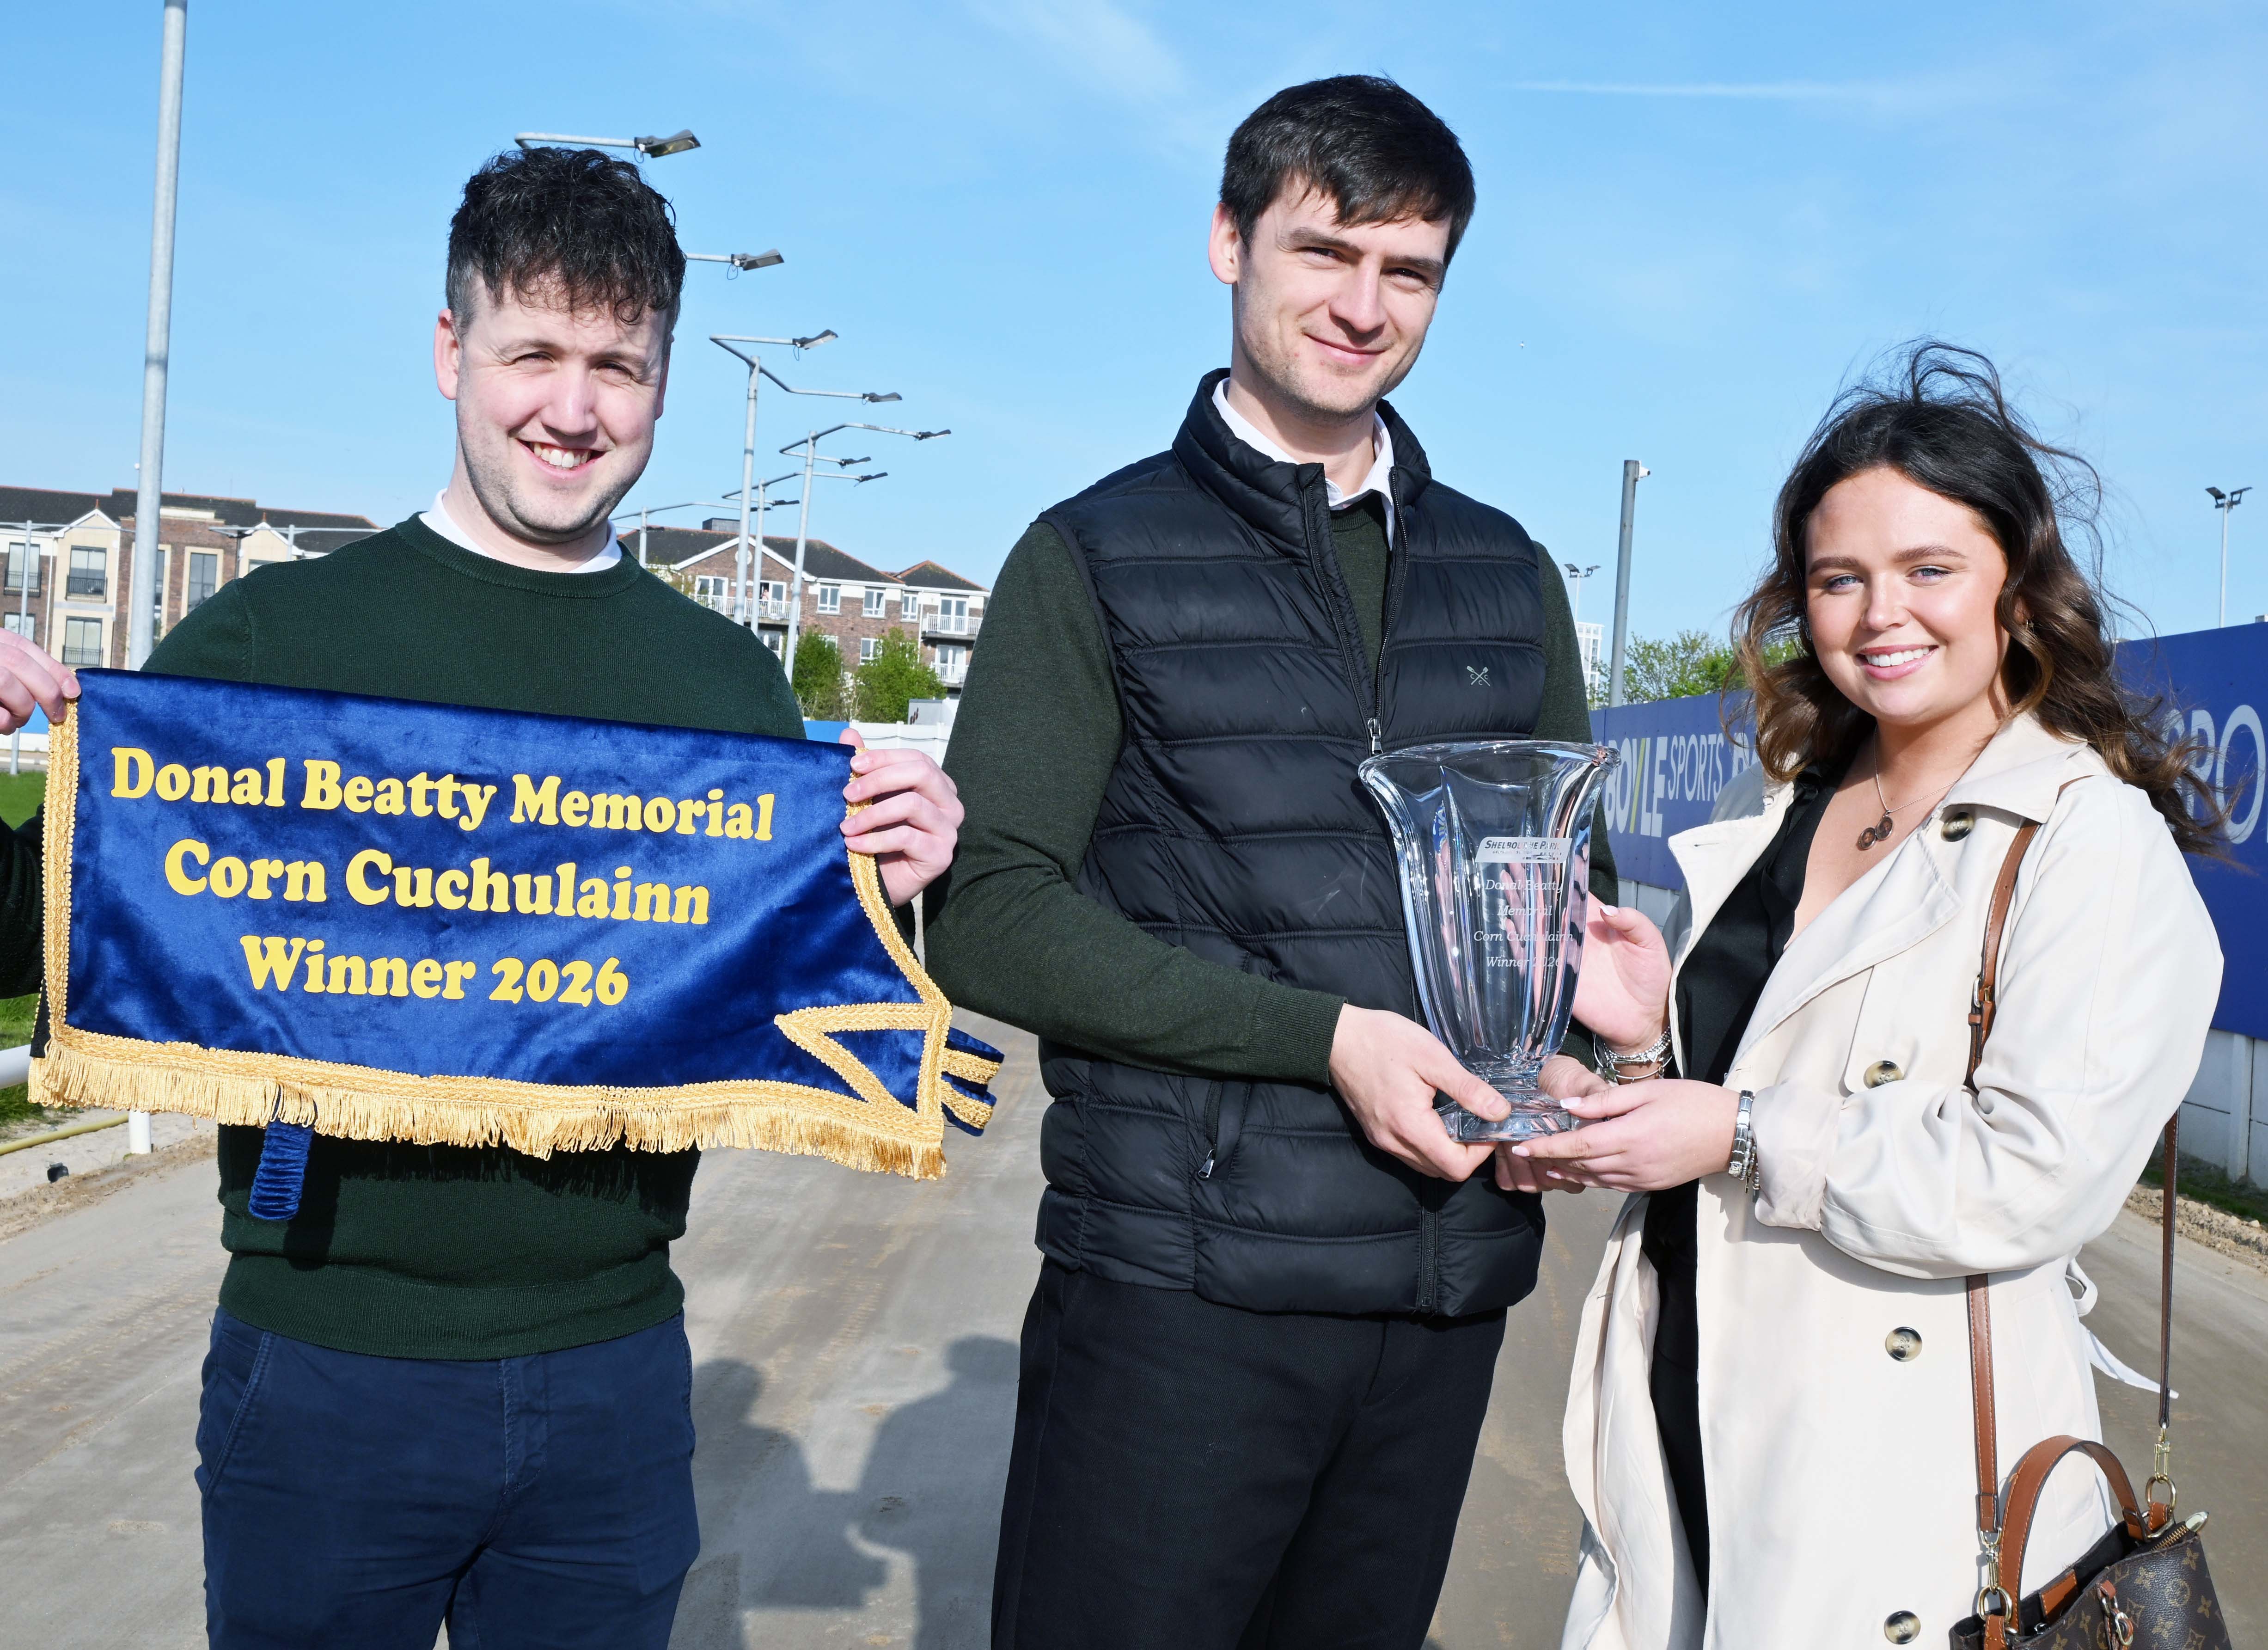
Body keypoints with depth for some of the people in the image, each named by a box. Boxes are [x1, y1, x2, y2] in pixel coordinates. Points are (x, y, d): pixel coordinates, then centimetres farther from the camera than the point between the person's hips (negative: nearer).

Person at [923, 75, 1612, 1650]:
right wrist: (1323, 1036, -15)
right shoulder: (1100, 559, 1)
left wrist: (1572, 1044, -5)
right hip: (1182, 1283, -4)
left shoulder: (1508, 575, 14)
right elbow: (987, 913, -8)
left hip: (1449, 1277, 4)